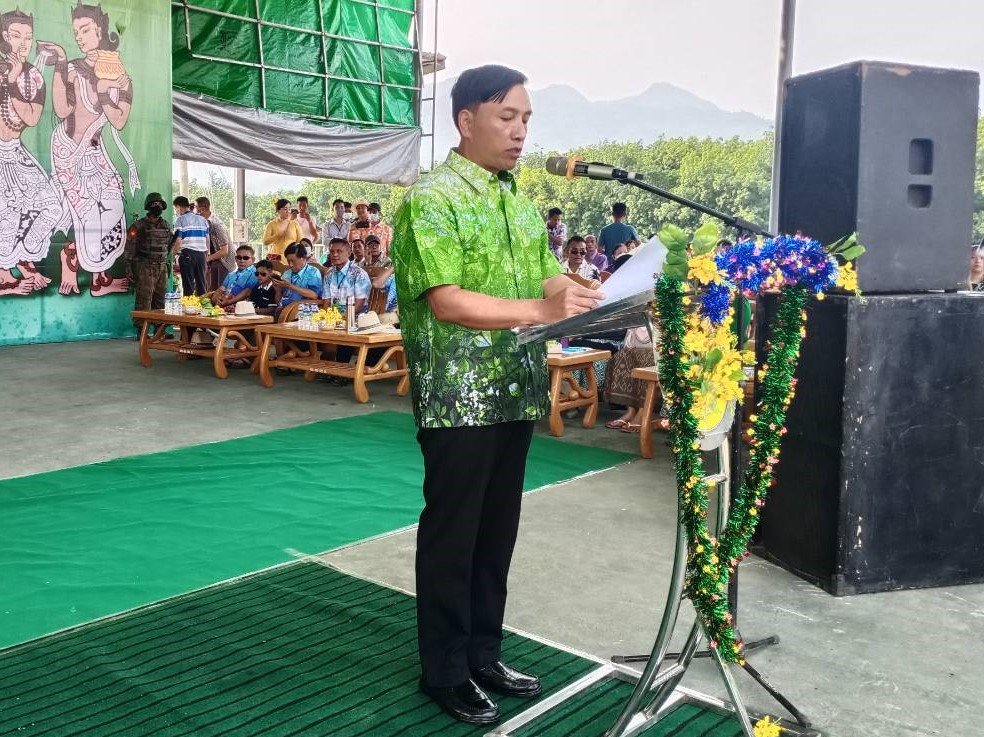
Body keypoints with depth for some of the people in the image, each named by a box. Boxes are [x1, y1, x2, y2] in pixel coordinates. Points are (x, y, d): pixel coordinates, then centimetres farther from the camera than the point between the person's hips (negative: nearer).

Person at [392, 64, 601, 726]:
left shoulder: (521, 201, 14)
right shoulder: (432, 198, -11)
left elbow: (549, 278, 16)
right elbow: (447, 302, -19)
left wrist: (599, 299, -3)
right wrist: (542, 311, -24)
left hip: (516, 393, 8)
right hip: (459, 397, -7)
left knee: (498, 532, 16)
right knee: (451, 535, 5)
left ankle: (485, 654, 31)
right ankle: (446, 672, 20)